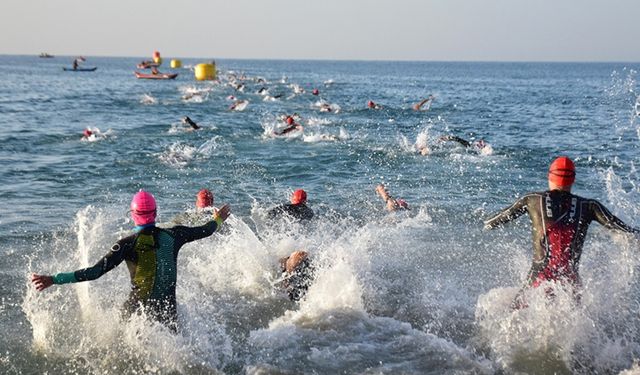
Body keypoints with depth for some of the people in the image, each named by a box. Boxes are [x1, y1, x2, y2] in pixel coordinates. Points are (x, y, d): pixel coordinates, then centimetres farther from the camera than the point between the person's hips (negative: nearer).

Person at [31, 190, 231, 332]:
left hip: (137, 309, -3)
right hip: (168, 310, 3)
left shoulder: (127, 244, -13)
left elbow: (95, 272, -18)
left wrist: (54, 279, -15)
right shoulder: (173, 235, -4)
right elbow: (204, 230, 14)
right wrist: (218, 220, 37)